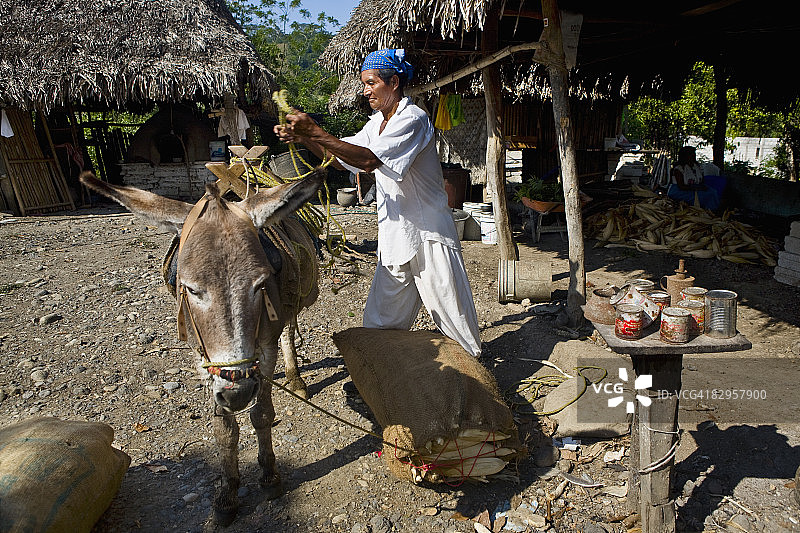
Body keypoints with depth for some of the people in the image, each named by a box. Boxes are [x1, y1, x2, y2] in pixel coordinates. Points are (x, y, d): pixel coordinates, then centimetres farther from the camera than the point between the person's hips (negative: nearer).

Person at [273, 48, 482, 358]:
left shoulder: (413, 119, -16)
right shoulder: (377, 122, 12)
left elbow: (369, 160, -28)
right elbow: (341, 158, 12)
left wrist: (316, 132, -29)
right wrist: (302, 138, -3)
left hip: (428, 234, -7)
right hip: (394, 235, 8)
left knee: (450, 308, 5)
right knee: (380, 320, 12)